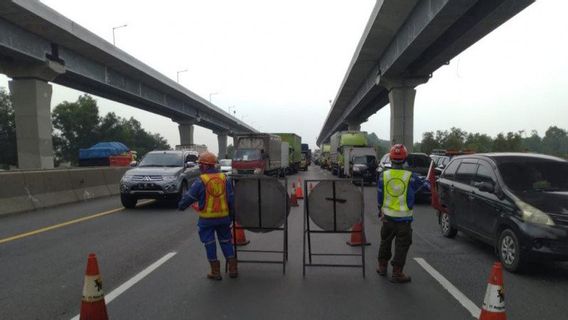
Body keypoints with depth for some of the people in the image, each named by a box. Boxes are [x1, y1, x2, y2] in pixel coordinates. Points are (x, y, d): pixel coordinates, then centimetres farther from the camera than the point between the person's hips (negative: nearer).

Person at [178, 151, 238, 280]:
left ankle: (215, 272, 14)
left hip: (206, 219, -4)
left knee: (210, 244, 9)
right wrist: (231, 216, 12)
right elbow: (231, 200, 3)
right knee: (226, 241, 16)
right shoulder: (225, 179, 0)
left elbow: (189, 197, -3)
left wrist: (181, 205, 17)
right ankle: (233, 269, 17)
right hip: (223, 216, 4)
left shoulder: (200, 181, -12)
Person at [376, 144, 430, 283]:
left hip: (387, 216, 3)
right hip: (404, 218, -3)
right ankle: (397, 273, 12)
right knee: (401, 246, 7)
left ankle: (382, 267, 32)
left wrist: (380, 211, 17)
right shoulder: (410, 177, -12)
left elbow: (380, 197, 2)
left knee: (385, 242, 20)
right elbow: (424, 184, 6)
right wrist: (427, 182, 29)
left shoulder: (383, 176, -6)